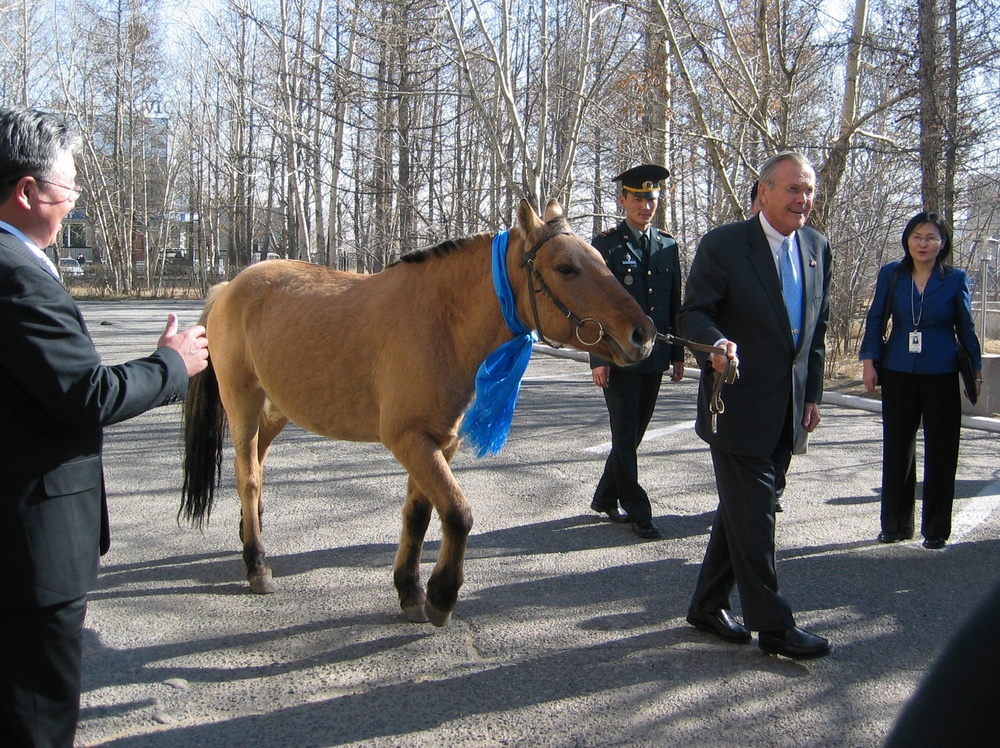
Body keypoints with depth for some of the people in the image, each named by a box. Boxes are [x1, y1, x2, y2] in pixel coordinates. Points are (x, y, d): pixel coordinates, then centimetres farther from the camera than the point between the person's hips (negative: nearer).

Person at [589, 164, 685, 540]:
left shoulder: (668, 246, 11)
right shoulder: (605, 245, -4)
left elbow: (675, 303, 15)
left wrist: (678, 353, 11)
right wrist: (598, 358, -13)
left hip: (655, 357, 5)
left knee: (633, 433, 13)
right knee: (625, 436, -2)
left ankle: (605, 498, 28)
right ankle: (638, 512, 7)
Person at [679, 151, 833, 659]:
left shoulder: (817, 247, 9)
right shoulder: (723, 245, -10)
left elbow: (818, 326, 15)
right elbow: (694, 314, -13)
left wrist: (812, 394, 13)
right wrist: (717, 344, -35)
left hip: (788, 407, 7)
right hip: (739, 403, -7)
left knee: (741, 508, 16)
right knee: (753, 515, -1)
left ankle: (708, 606, 30)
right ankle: (772, 625, 10)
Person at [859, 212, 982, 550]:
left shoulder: (956, 279, -1)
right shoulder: (891, 275, 1)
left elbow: (966, 328, 7)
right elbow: (875, 320, 7)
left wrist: (976, 369, 6)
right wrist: (869, 361, -1)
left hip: (941, 376, -1)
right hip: (898, 374, 1)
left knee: (940, 453, 3)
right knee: (896, 450, 8)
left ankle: (935, 529, 15)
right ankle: (895, 524, 21)